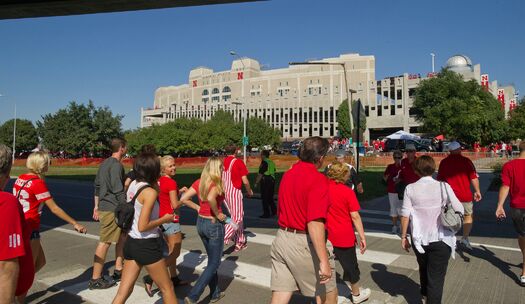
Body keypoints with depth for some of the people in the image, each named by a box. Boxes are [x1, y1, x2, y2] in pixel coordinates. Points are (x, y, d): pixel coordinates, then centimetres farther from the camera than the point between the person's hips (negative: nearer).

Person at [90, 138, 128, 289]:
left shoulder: (104, 163, 15)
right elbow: (118, 190, -20)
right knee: (105, 242, -4)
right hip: (112, 209, -10)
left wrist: (96, 206, 23)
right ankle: (95, 279, 4)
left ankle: (118, 271, 25)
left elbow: (97, 186, 19)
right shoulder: (116, 165, -15)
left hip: (103, 206, 10)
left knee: (123, 236, 17)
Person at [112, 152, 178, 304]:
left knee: (123, 292, 13)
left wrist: (155, 185, 7)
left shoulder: (133, 185, 2)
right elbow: (143, 226, -23)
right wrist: (164, 219, -10)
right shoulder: (150, 192, -20)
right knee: (167, 288, 12)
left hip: (131, 243, 8)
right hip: (147, 246, -7)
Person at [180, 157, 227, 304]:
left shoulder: (199, 182, 0)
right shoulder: (216, 184, -18)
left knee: (212, 259, 22)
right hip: (214, 224, -7)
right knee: (214, 263, 6)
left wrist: (197, 207, 4)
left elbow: (183, 198, -2)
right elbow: (211, 198, -38)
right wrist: (218, 214, -23)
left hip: (201, 222, 7)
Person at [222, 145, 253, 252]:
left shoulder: (222, 162, 5)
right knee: (237, 218, -1)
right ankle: (223, 239, -17)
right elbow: (245, 181, -10)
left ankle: (240, 242, 22)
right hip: (235, 192, -6)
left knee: (237, 216, 17)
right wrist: (249, 191, 6)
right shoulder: (238, 162, -10)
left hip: (224, 192, 7)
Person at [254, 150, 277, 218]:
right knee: (270, 197, 17)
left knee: (265, 198, 0)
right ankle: (274, 211, 18)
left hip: (265, 181, -8)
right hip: (272, 180, 8)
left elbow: (260, 174, -15)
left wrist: (256, 182, -10)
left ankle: (266, 213, 3)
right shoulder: (272, 162, 13)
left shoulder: (264, 162, -11)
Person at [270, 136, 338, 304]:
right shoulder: (318, 179, -16)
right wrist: (324, 261, -25)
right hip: (306, 244, -7)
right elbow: (315, 223, -25)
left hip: (282, 239, 7)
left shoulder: (287, 175, 8)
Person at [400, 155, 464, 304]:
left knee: (424, 269, 26)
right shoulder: (443, 187, -10)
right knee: (436, 276, 6)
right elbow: (459, 210, -4)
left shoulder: (410, 189, -7)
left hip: (419, 239, 3)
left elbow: (405, 215, -7)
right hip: (441, 239, -2)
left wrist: (403, 237, 3)